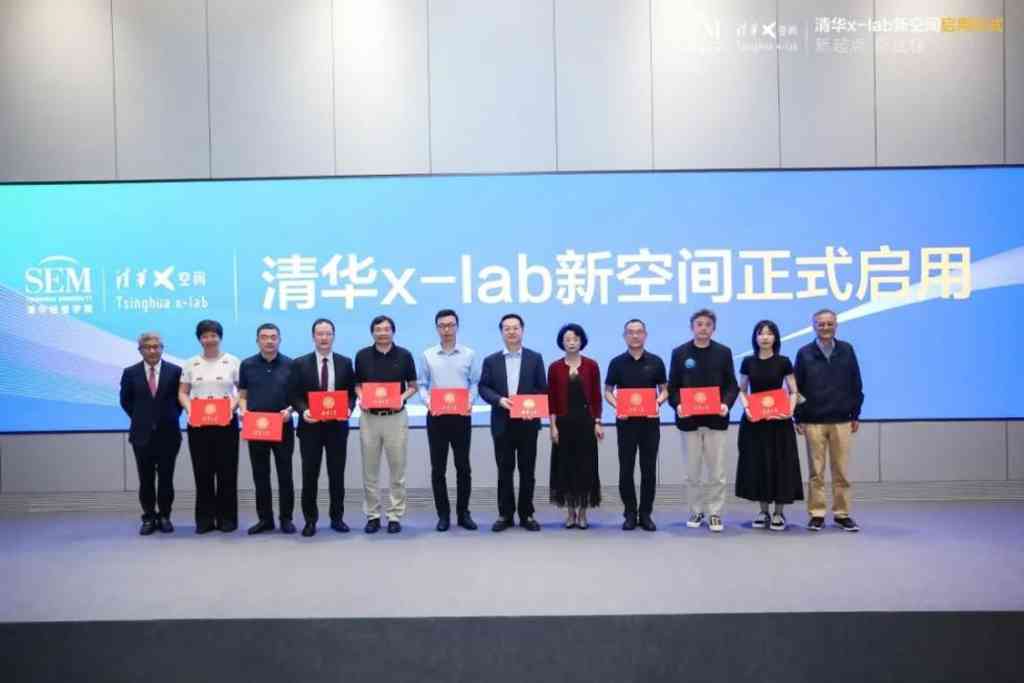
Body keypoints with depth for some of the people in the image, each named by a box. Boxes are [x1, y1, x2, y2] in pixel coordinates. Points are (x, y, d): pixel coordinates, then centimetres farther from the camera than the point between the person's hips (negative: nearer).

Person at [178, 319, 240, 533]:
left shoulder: (232, 362, 2)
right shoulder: (191, 364, 9)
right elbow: (182, 393, 8)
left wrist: (232, 406, -16)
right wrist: (189, 408, -10)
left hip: (226, 423, -2)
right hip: (198, 424, 2)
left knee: (227, 471, 1)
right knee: (202, 471, 4)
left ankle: (227, 518, 10)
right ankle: (205, 518, 12)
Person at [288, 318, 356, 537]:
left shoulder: (345, 362, 6)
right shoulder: (300, 364, 2)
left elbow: (352, 393, 7)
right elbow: (294, 395, 1)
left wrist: (348, 408, -12)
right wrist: (303, 410, -17)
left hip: (337, 425, 1)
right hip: (310, 425, -1)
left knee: (337, 474, 7)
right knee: (310, 475, 3)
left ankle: (337, 518, 18)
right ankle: (310, 520, 13)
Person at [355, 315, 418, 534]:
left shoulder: (404, 355, 0)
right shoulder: (362, 355, 3)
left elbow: (413, 386, 6)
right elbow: (358, 385, 11)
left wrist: (402, 397, -13)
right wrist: (361, 397, -9)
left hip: (396, 417, -1)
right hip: (369, 417, 1)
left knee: (397, 470, 3)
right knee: (370, 471, 6)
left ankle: (395, 516, 12)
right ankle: (372, 515, 15)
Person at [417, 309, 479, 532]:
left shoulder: (469, 354, 3)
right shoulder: (428, 355, 5)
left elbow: (474, 383, 3)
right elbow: (422, 385, 6)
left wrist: (470, 402, -13)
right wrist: (428, 402, -12)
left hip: (461, 416, 0)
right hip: (436, 416, 0)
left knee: (463, 466, 4)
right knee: (438, 468, 4)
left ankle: (463, 513, 14)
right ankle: (443, 514, 13)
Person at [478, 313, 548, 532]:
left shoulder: (535, 358, 5)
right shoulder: (491, 360, 8)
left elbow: (542, 389, 2)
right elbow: (483, 388, 3)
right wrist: (499, 400, -14)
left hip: (527, 421, -1)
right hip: (502, 423, 1)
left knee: (527, 471, 4)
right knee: (504, 471, 5)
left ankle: (526, 514, 13)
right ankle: (505, 514, 13)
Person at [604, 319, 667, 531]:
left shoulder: (656, 362, 4)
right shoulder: (617, 362, 3)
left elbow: (664, 390, 8)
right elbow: (607, 392, 6)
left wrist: (659, 401, -13)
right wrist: (616, 405, -13)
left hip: (650, 422, 0)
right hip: (625, 422, 0)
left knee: (649, 469, 4)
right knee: (626, 469, 2)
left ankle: (646, 513, 13)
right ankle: (630, 513, 12)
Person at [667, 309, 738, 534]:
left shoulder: (724, 352, 5)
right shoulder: (679, 353, 4)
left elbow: (732, 384, 3)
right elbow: (672, 386, 3)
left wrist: (727, 403, -15)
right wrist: (677, 405, -15)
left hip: (716, 418, 0)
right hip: (689, 419, 0)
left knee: (716, 471, 2)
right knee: (692, 471, 6)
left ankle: (714, 513, 10)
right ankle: (696, 511, 18)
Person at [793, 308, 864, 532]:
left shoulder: (847, 350, 4)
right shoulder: (805, 353, 1)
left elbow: (856, 385, 8)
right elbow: (797, 388, 2)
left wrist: (855, 414, 6)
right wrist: (798, 418, -1)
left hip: (841, 420, 1)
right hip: (813, 421, -1)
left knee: (841, 470, 5)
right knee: (816, 471, 3)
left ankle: (842, 514, 14)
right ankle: (817, 514, 10)